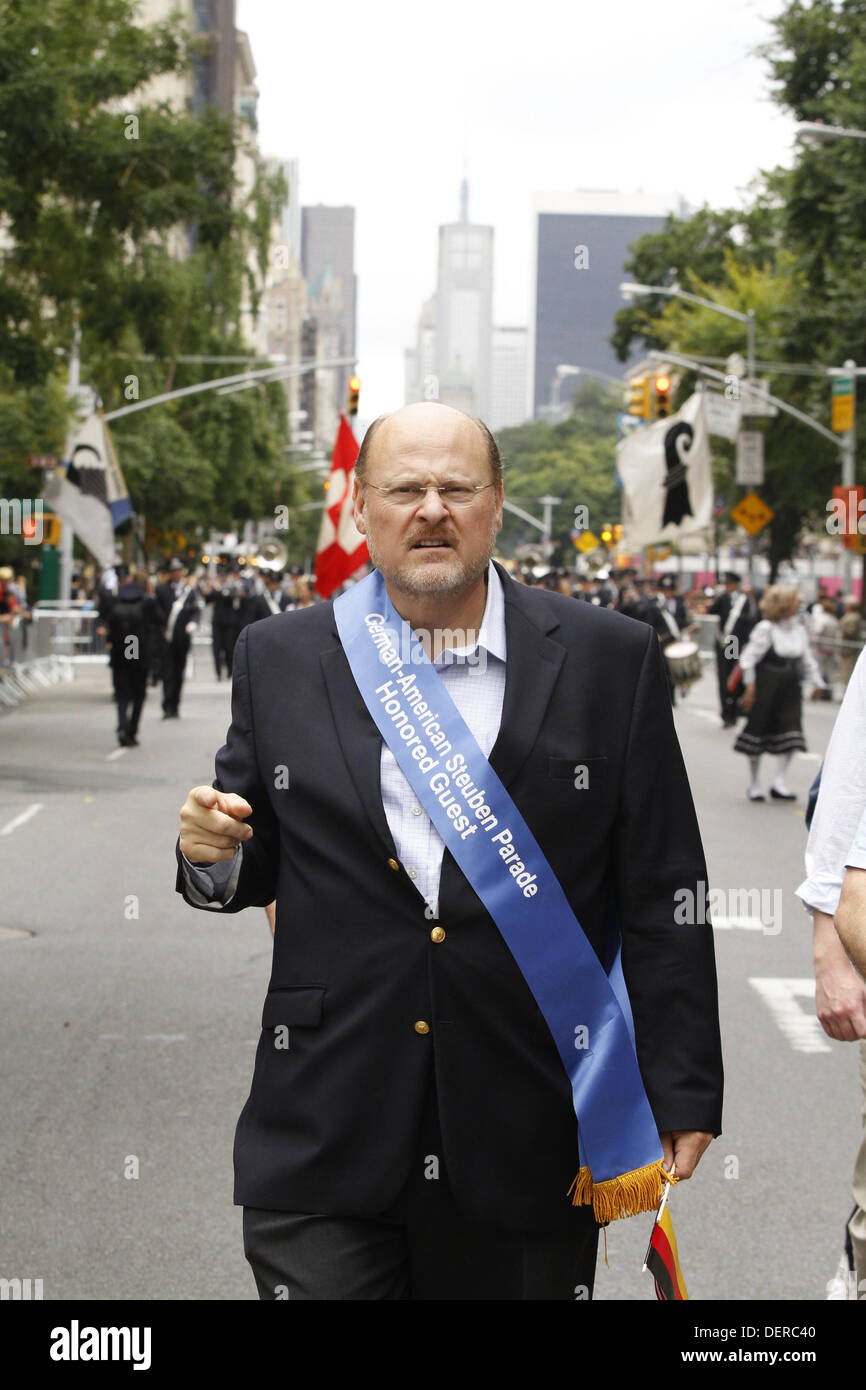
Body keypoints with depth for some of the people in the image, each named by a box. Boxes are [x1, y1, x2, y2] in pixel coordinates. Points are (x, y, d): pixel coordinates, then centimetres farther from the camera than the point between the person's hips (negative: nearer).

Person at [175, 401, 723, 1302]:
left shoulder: (609, 659, 0)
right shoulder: (279, 660, 5)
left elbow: (663, 898, 1)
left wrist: (681, 1090, -2)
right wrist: (215, 856, -9)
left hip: (532, 1145, 0)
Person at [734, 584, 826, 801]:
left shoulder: (799, 630, 6)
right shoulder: (766, 628, -11)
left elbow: (807, 659, 14)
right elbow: (749, 658, -11)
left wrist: (818, 683, 8)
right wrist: (750, 686, -14)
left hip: (789, 686, 5)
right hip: (766, 684, -5)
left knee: (791, 733, -7)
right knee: (759, 730, 4)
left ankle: (779, 782, -3)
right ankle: (754, 784, 15)